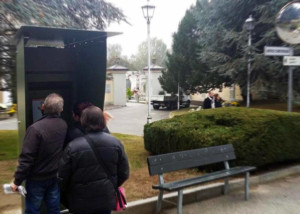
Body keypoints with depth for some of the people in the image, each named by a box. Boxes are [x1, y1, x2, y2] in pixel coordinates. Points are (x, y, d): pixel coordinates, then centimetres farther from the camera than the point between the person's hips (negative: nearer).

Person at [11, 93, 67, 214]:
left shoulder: (35, 128, -23)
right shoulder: (64, 125, -5)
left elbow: (26, 158, -22)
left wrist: (17, 181, -12)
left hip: (37, 179, -5)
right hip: (56, 176, 5)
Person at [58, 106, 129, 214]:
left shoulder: (73, 146, -18)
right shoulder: (115, 143, -9)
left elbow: (63, 178, -10)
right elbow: (124, 174, -2)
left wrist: (69, 192, 11)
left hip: (81, 202, -2)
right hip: (107, 200, 2)